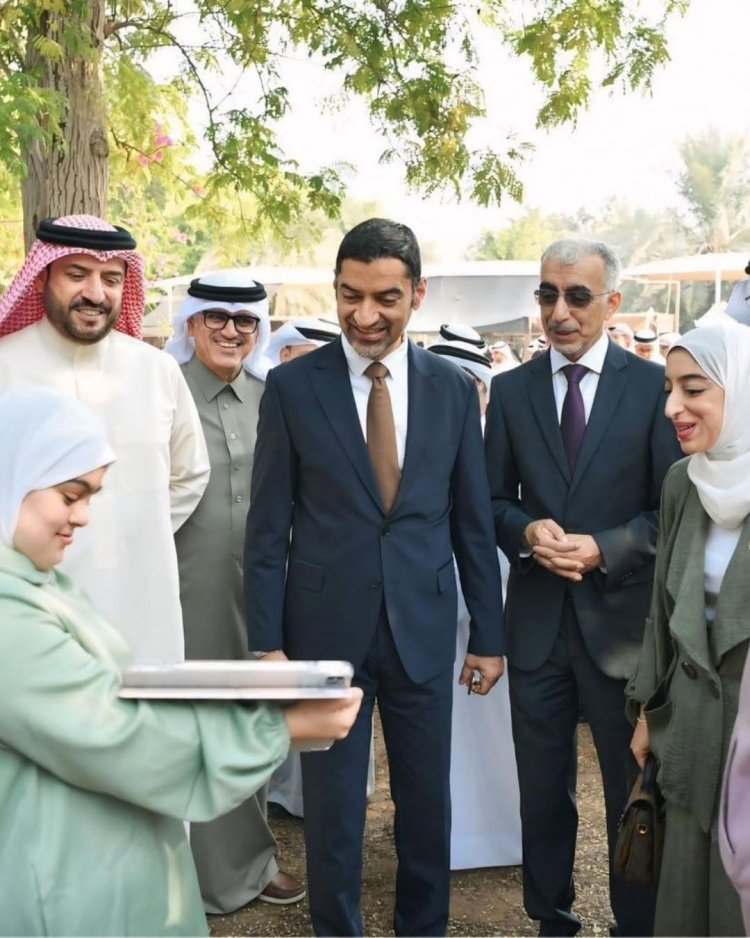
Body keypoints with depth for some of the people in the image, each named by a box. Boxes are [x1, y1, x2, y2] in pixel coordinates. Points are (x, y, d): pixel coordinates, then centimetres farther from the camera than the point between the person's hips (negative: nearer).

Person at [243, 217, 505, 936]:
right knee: (331, 805, 11)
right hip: (326, 628, -2)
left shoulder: (453, 389, 2)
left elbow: (473, 520, 6)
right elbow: (268, 525, -3)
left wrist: (488, 633, 7)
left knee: (427, 800, 15)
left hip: (424, 629, 2)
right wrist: (267, 641, -5)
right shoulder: (291, 386, -4)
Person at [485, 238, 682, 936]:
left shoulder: (653, 386, -3)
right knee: (543, 789, 15)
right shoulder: (510, 389, 4)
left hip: (621, 616, -2)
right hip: (537, 617, 2)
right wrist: (527, 531, -13)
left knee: (634, 789, 10)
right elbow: (494, 499, 8)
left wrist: (604, 549, -17)